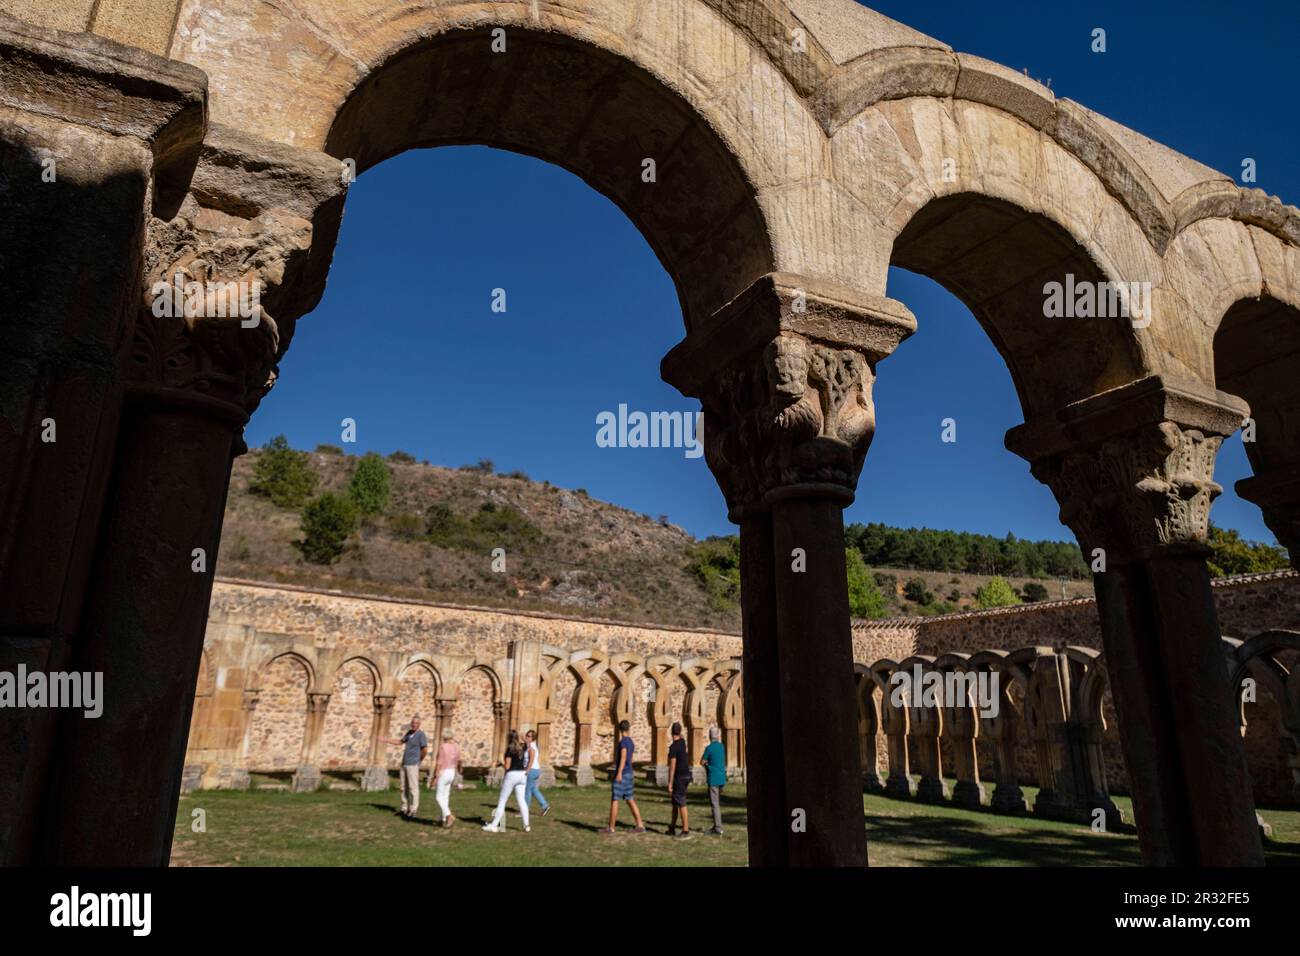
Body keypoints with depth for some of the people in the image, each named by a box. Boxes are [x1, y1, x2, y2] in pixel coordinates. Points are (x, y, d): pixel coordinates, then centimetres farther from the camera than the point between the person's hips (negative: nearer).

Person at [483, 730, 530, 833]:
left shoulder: (510, 749, -11)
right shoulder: (522, 747, 7)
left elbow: (507, 766, -12)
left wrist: (502, 761, 5)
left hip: (512, 775, -6)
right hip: (522, 774, 6)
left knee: (502, 801, 3)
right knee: (521, 800, 9)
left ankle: (494, 825, 6)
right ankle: (526, 826, 5)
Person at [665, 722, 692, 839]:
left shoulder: (673, 747, -18)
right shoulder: (682, 741, 6)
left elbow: (672, 766, -19)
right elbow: (680, 736, 36)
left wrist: (670, 782, -16)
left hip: (680, 778, -9)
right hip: (686, 776, 9)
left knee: (681, 804, -7)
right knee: (675, 803, 17)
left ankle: (686, 832, -6)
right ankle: (672, 828, 25)